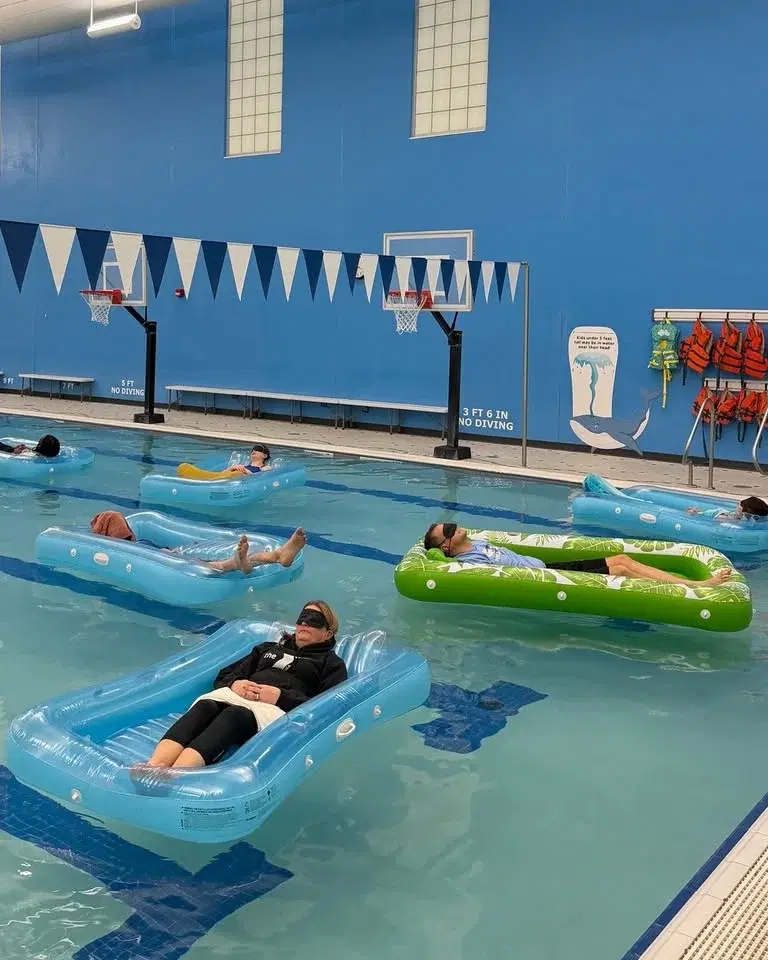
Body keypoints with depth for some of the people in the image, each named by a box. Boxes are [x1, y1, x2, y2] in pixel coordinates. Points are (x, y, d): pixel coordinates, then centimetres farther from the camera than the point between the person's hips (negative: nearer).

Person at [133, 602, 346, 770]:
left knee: (234, 715, -39)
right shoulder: (269, 648, 37)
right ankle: (154, 767, -57)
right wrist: (235, 683, 3)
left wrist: (280, 696, -10)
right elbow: (223, 675, 28)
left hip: (277, 708, -4)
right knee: (204, 707, -33)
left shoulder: (332, 664, 23)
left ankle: (172, 777, -63)